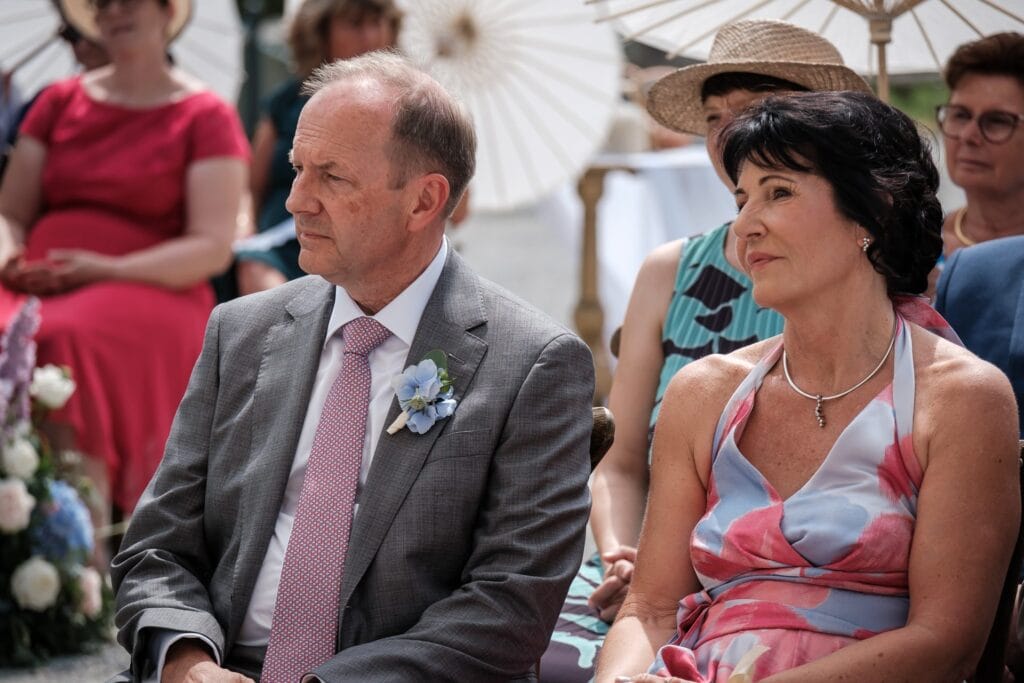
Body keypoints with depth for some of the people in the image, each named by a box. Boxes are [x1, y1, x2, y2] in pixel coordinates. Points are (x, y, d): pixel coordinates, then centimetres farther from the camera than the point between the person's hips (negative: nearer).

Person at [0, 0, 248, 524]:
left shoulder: (205, 117, 8)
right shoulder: (60, 102, 21)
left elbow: (212, 248, -2)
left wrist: (107, 270, -15)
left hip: (150, 293, -4)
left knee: (69, 343, -39)